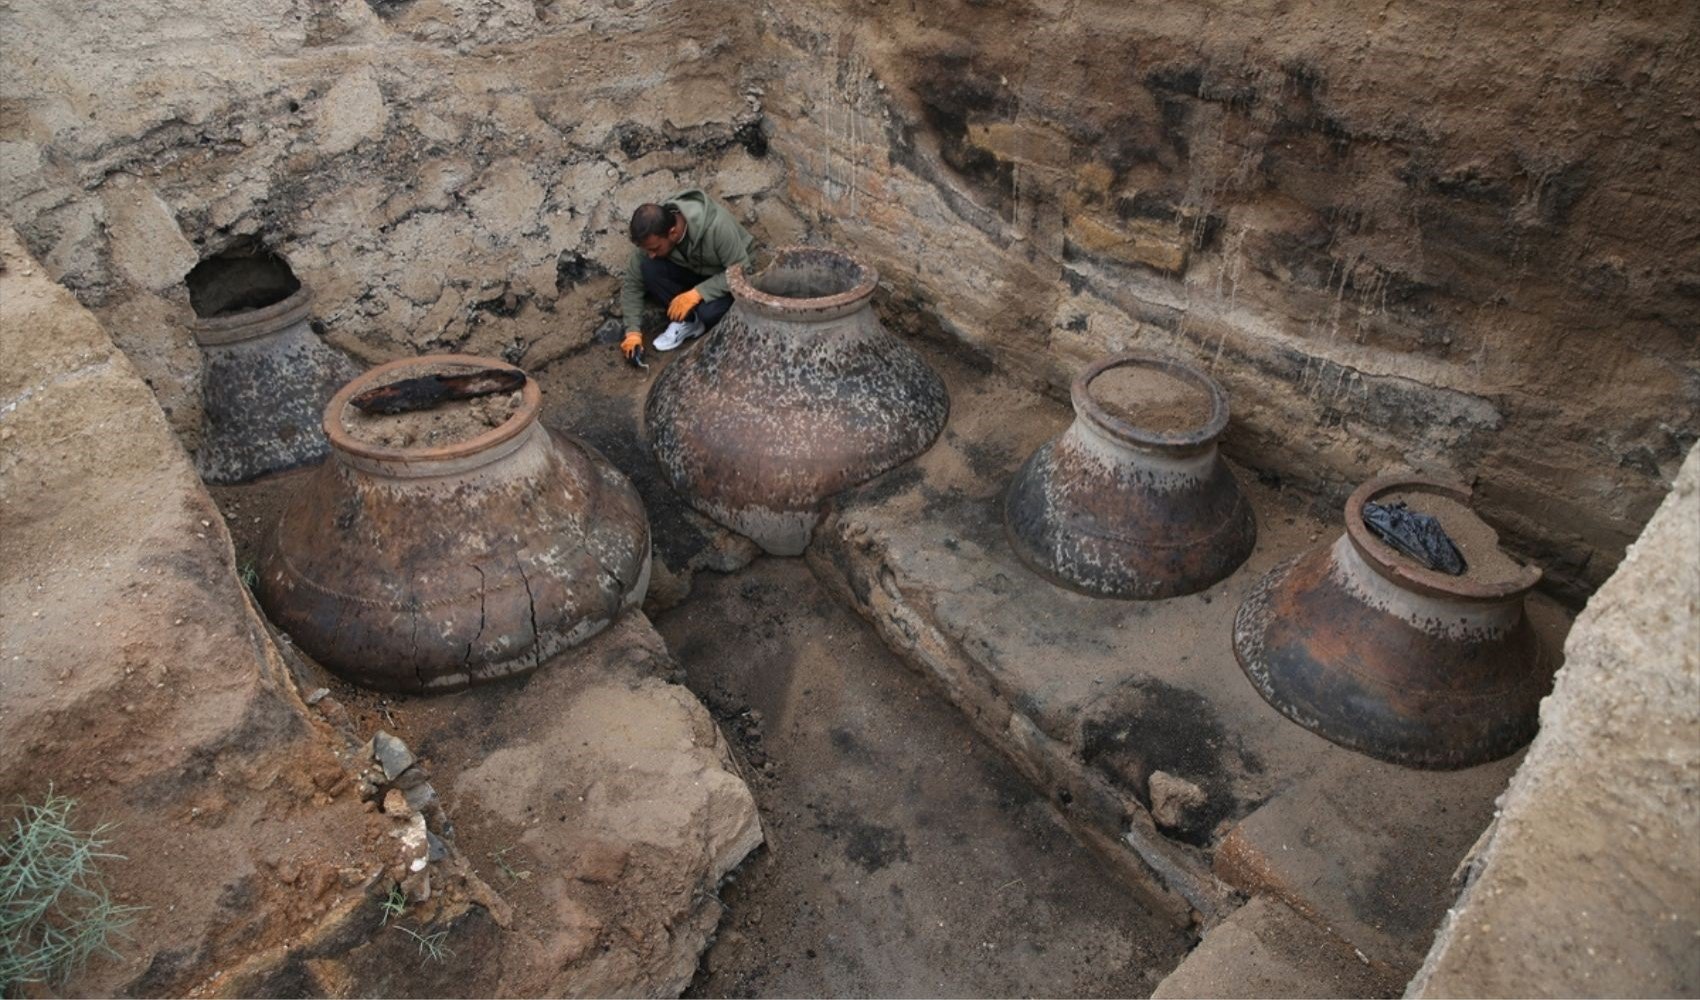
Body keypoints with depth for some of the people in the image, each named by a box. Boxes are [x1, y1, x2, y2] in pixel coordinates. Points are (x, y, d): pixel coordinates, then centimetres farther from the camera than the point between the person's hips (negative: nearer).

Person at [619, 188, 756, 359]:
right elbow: (632, 283, -12)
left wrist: (698, 293, -37)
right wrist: (633, 331, -19)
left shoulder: (716, 227, -36)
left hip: (730, 277, -4)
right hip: (692, 271, 4)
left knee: (709, 312, -35)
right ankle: (688, 319, -10)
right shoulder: (651, 235, -21)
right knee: (649, 269, -25)